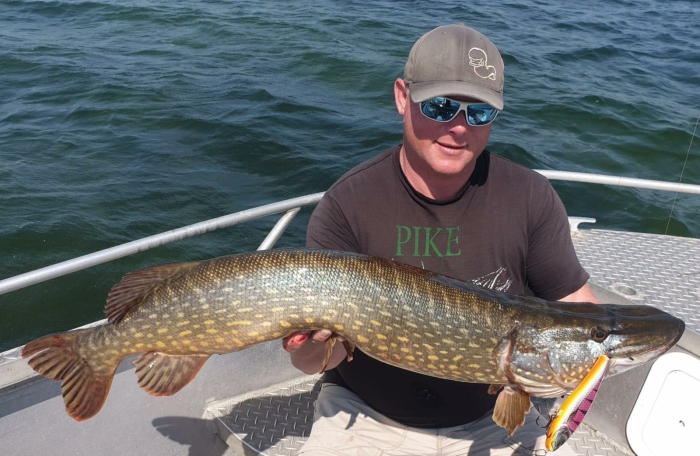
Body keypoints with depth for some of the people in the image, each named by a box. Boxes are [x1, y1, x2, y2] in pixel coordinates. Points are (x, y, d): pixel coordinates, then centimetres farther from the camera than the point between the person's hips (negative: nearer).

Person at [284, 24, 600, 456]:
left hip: (494, 418, 2)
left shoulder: (532, 199, -10)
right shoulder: (347, 204, -16)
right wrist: (313, 343, -36)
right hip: (367, 415, -1)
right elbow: (319, 357, -14)